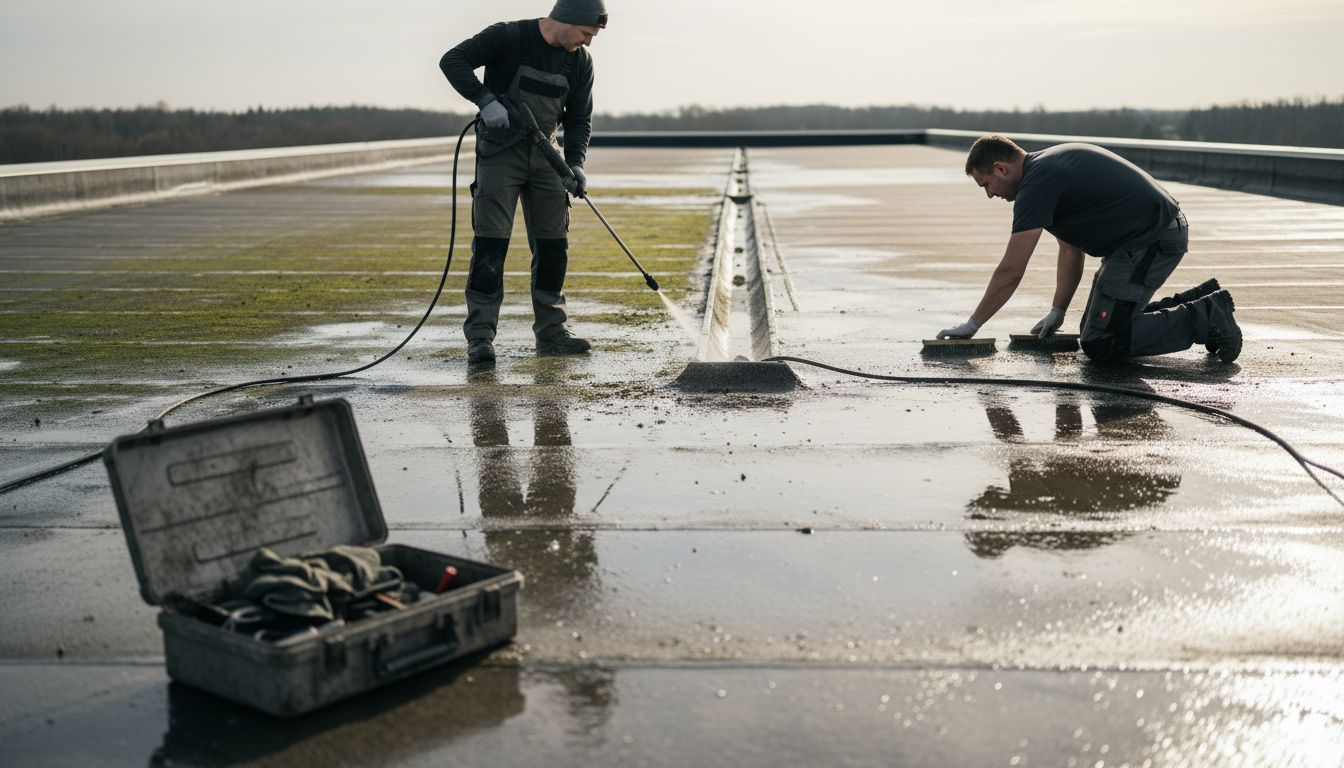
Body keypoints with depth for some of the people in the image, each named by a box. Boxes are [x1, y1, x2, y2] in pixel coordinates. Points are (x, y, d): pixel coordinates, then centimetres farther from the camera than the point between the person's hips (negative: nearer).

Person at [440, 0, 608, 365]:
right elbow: (452, 60, -19)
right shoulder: (508, 37, -13)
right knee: (490, 244, -10)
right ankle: (480, 336, -7)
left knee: (553, 245, 6)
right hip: (499, 153, -5)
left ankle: (551, 332, 17)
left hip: (544, 156, 5)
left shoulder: (580, 61, 1)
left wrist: (575, 163, -10)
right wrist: (486, 100, -31)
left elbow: (579, 119, 6)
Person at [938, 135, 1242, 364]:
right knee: (1100, 324, 17)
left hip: (1152, 240, -10)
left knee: (1100, 343, -11)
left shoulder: (1037, 184, -16)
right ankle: (1201, 303, 17)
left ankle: (1203, 318, -9)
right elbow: (1071, 250, 23)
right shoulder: (1048, 167, 16)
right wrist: (1057, 311, 22)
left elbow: (1010, 271, -15)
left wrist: (972, 324, -6)